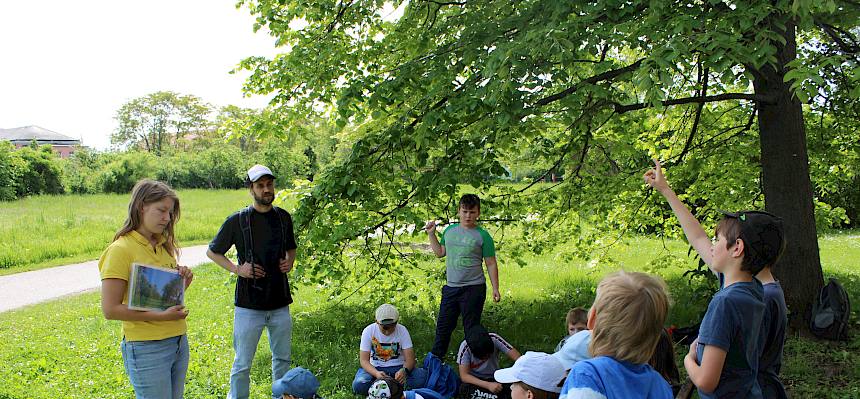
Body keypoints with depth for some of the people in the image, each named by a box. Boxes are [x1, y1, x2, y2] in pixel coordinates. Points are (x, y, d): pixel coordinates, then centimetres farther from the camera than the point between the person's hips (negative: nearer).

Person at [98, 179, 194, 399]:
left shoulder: (163, 246, 10)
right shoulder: (121, 249, -12)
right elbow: (110, 309, -16)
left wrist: (183, 283, 0)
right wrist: (160, 316, -21)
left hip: (178, 341, 7)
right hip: (146, 348, -7)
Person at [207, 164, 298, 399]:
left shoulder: (283, 217, 5)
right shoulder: (237, 221, -7)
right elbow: (212, 252, 3)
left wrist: (290, 262, 2)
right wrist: (237, 269, -10)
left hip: (280, 302, 4)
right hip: (249, 304, -4)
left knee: (282, 358, 16)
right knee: (242, 364, 4)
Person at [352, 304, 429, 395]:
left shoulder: (402, 330, -11)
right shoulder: (368, 331, -12)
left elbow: (410, 359, -12)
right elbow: (364, 360, -14)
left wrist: (404, 370, -36)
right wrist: (376, 373, -35)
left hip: (398, 367, 0)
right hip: (375, 368, 0)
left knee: (422, 376, -28)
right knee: (358, 385, -32)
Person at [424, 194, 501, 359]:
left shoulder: (482, 236, -6)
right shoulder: (449, 230, 8)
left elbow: (491, 264, -4)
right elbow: (440, 252, 20)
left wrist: (495, 288, -7)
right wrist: (431, 234, 13)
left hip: (474, 288, -4)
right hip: (451, 287, 5)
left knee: (471, 329, 5)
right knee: (443, 326, 11)